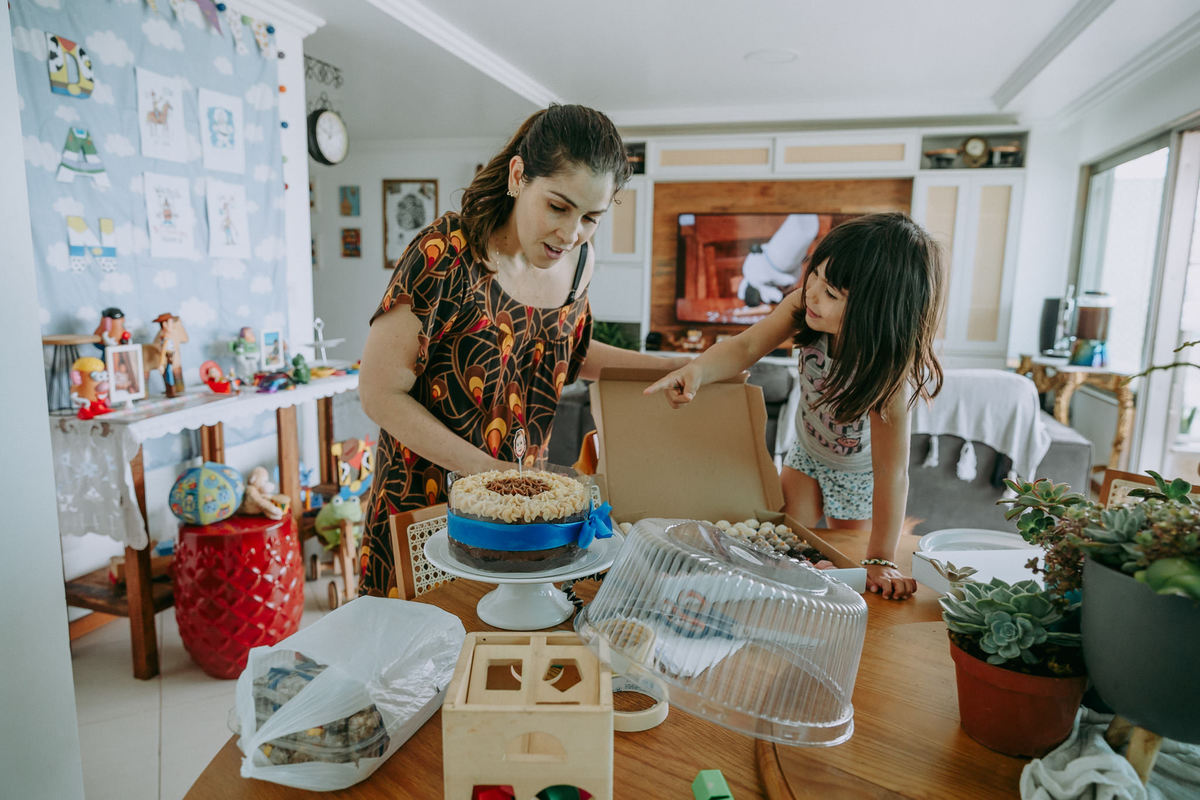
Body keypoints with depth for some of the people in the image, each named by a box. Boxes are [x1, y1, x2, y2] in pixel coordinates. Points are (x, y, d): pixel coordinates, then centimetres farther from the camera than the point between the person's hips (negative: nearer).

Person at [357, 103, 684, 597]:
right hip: (426, 503, -4)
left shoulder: (577, 262, -3)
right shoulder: (446, 255, -21)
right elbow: (380, 393, -16)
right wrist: (486, 468, -19)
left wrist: (674, 368, 8)